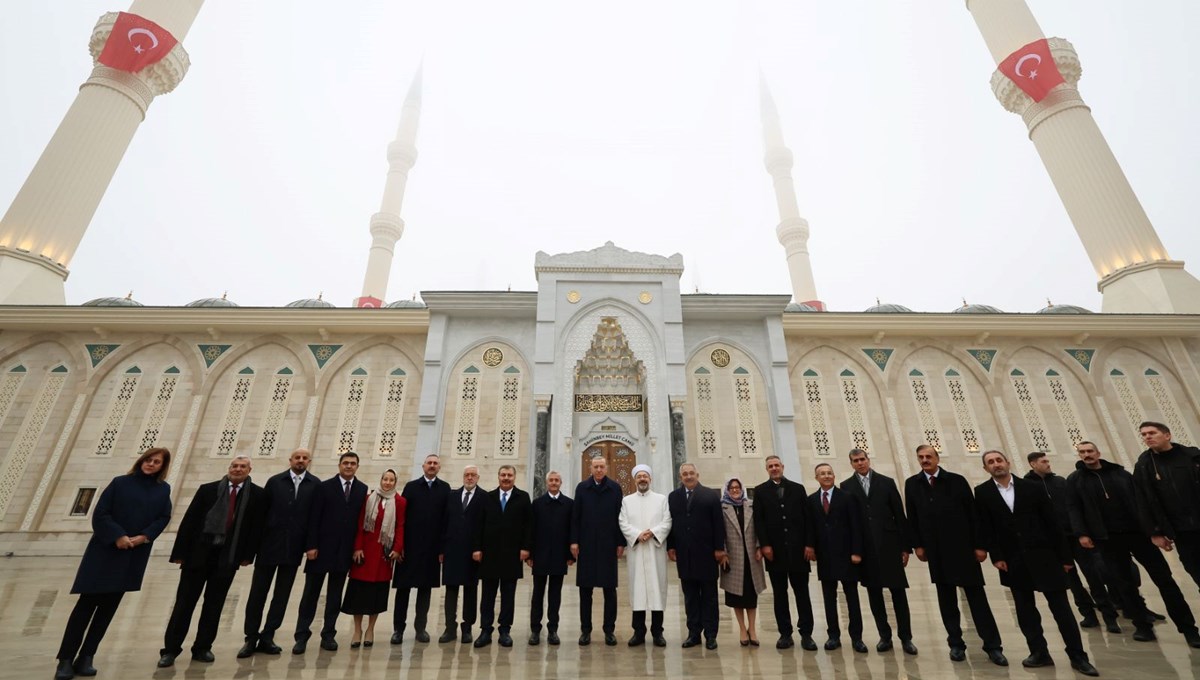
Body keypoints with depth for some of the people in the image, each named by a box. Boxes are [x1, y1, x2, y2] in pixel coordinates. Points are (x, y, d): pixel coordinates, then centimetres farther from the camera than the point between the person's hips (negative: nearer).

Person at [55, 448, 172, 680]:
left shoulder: (163, 490, 5)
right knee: (86, 604, -1)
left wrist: (143, 537, -11)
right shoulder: (120, 483, -1)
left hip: (134, 557, 2)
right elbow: (100, 514, -5)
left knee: (108, 606, 6)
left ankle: (85, 657, 15)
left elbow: (164, 518, 3)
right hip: (105, 552, -2)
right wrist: (117, 536, -16)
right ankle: (66, 660, 10)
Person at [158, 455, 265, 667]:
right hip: (198, 553, 0)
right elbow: (189, 521, 1)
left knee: (214, 604, 9)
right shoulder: (208, 489, 2)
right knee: (184, 602, 7)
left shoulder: (258, 495, -1)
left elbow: (257, 526, -1)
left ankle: (202, 648, 22)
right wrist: (180, 552, -4)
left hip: (228, 557, 0)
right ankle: (170, 649, 20)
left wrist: (247, 555, -4)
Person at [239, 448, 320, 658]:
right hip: (269, 545, 0)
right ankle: (251, 637, 19)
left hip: (294, 547, 0)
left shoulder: (315, 485, -2)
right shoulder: (274, 481, 1)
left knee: (282, 594, 9)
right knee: (258, 592, 7)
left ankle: (267, 637, 21)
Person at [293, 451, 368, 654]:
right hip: (322, 547, -2)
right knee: (311, 592, 6)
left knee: (335, 595, 10)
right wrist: (311, 545, -10)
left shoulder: (363, 490, 3)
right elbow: (314, 518, -4)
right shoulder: (324, 487, -1)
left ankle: (328, 635, 19)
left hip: (346, 550, 2)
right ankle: (302, 635, 17)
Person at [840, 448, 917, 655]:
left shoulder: (886, 482, 5)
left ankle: (906, 637, 15)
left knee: (898, 590, 4)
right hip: (863, 547, 0)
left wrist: (906, 546, 1)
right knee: (873, 592, 8)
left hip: (888, 543, 0)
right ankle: (885, 636, 19)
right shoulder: (846, 487, 3)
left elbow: (899, 514, 4)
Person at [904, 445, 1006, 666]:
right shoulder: (912, 484, 2)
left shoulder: (957, 480, -2)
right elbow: (912, 517, 4)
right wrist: (917, 545, 0)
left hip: (962, 547, -2)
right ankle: (956, 643, 18)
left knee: (976, 596, 4)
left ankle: (993, 646, 14)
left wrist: (979, 545, -6)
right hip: (936, 551, 2)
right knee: (946, 598, 9)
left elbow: (973, 514, -2)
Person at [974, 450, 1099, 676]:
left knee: (1061, 607, 3)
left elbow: (1052, 522, 1)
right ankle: (1039, 652, 20)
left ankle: (1078, 656, 14)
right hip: (1012, 560, 1)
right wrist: (996, 557, -8)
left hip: (1042, 555, 0)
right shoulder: (982, 493, -2)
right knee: (1025, 609, 8)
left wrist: (1064, 555, -1)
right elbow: (986, 528, -3)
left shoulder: (1031, 488, 0)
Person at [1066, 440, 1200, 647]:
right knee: (1125, 584, 5)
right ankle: (1143, 625, 16)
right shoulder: (1075, 480, 2)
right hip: (1107, 539, -1)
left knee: (1164, 578, 4)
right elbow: (1073, 509, -2)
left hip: (1137, 532, 1)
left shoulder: (1121, 473, 8)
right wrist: (1081, 533, -11)